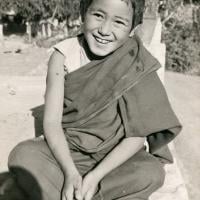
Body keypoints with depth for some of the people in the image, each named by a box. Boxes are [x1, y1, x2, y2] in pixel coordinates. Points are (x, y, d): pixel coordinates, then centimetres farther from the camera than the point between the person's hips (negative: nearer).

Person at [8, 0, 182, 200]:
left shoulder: (137, 65, -13)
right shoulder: (64, 54, -10)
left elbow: (137, 133, -14)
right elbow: (52, 121, -13)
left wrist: (96, 175, -24)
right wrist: (70, 172, -27)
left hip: (115, 154, 0)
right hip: (67, 149, 1)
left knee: (151, 173, -28)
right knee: (22, 156, -22)